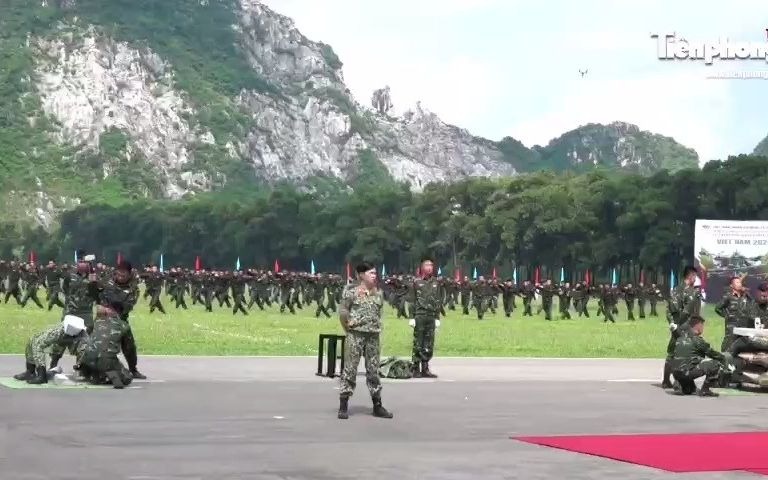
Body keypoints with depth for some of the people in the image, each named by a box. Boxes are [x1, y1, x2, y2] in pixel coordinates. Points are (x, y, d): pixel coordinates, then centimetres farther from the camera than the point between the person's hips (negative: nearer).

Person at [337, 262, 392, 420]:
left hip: (373, 336, 5)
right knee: (350, 369, -4)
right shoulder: (351, 291, -5)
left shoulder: (378, 292, 11)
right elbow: (343, 312, -5)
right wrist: (348, 329, -3)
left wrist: (377, 327, 11)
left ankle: (377, 406, 15)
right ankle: (343, 406, -1)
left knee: (373, 370, 9)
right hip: (355, 335, -5)